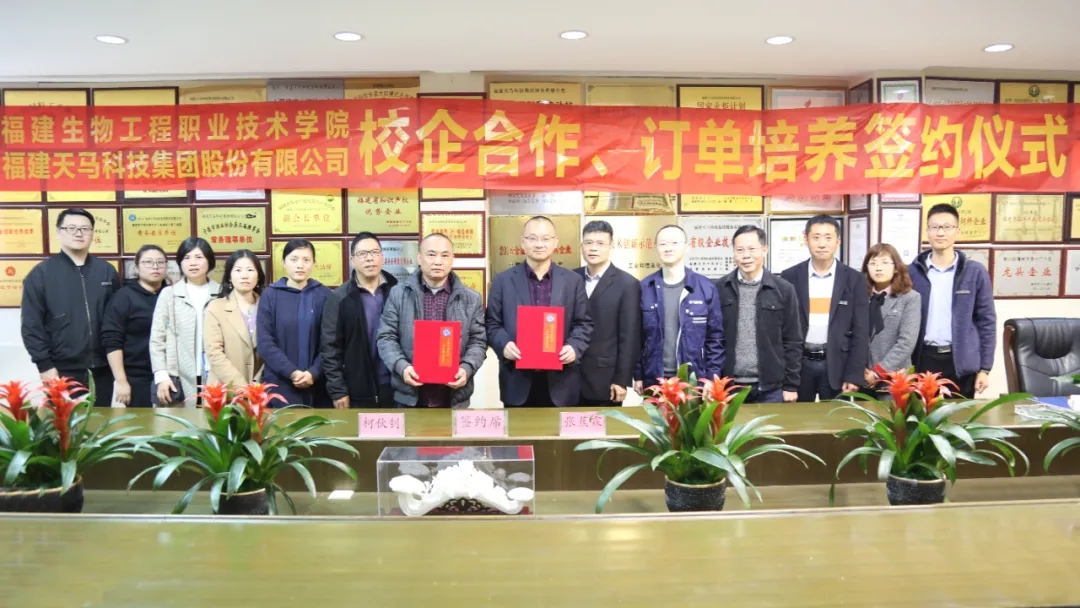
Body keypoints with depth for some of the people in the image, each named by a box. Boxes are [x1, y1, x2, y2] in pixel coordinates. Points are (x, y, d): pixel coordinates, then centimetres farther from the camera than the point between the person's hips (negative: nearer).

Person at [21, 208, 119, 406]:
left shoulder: (107, 271, 8)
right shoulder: (41, 274, -1)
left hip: (102, 367, 3)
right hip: (63, 370, -3)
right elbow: (31, 325, -3)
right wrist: (44, 365, -9)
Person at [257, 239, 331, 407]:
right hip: (279, 384, 0)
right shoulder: (270, 296, 2)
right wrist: (292, 372, -13)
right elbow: (264, 343, -4)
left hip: (317, 384, 0)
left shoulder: (324, 294, 3)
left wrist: (314, 372, -14)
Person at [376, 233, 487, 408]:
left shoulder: (471, 299, 6)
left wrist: (466, 368, -13)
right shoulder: (398, 294, 4)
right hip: (409, 395, -1)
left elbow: (478, 341, 6)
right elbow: (386, 337, 2)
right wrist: (402, 367, -14)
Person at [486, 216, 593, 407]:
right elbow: (492, 324, 6)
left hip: (560, 380, 1)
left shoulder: (573, 280, 7)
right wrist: (504, 345, -14)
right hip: (518, 380, -1)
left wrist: (575, 347, -11)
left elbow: (584, 323, 8)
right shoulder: (503, 280, 6)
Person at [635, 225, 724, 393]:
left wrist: (712, 377, -4)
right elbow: (637, 336, 5)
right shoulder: (644, 288, 1)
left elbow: (715, 337, 1)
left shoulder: (705, 287, -1)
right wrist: (638, 376, 2)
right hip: (654, 380, 1)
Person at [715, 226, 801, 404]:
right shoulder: (719, 289, 1)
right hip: (729, 386, 1)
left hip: (771, 387, 0)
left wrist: (791, 384, -1)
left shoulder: (783, 289, 0)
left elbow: (792, 341, 2)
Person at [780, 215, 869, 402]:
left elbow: (861, 332, -1)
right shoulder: (790, 277, 1)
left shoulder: (854, 279, 0)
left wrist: (854, 375, -7)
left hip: (836, 364, 0)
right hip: (799, 363, 0)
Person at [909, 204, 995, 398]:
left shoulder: (975, 272, 1)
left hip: (962, 362, 0)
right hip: (923, 360, 0)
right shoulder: (912, 272, 2)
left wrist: (984, 368, -1)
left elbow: (986, 321, 3)